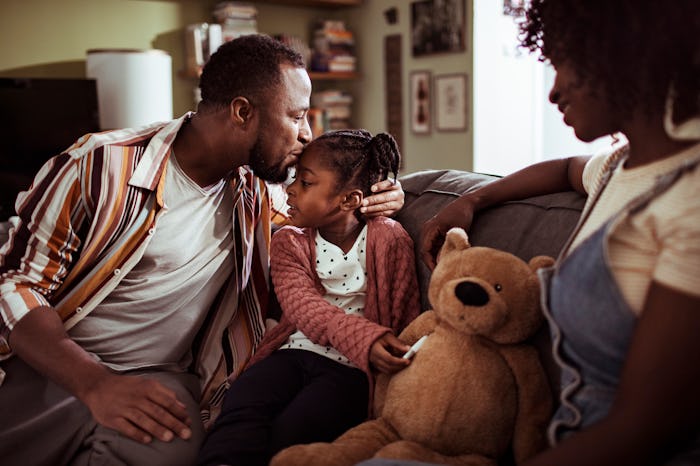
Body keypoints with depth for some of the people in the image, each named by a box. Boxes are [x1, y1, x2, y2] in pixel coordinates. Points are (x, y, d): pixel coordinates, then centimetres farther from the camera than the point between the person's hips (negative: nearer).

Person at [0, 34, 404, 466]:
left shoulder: (254, 192, 7)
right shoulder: (103, 164, -10)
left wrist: (373, 199, 2)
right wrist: (97, 384, -25)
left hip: (155, 378, 4)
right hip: (50, 363, -3)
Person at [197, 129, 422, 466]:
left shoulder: (389, 239, 1)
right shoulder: (289, 242, 8)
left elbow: (405, 315, 2)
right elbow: (303, 306, -10)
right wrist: (362, 337, -29)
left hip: (352, 366, -3)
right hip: (297, 349, 3)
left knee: (292, 429, -30)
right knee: (241, 403, -27)